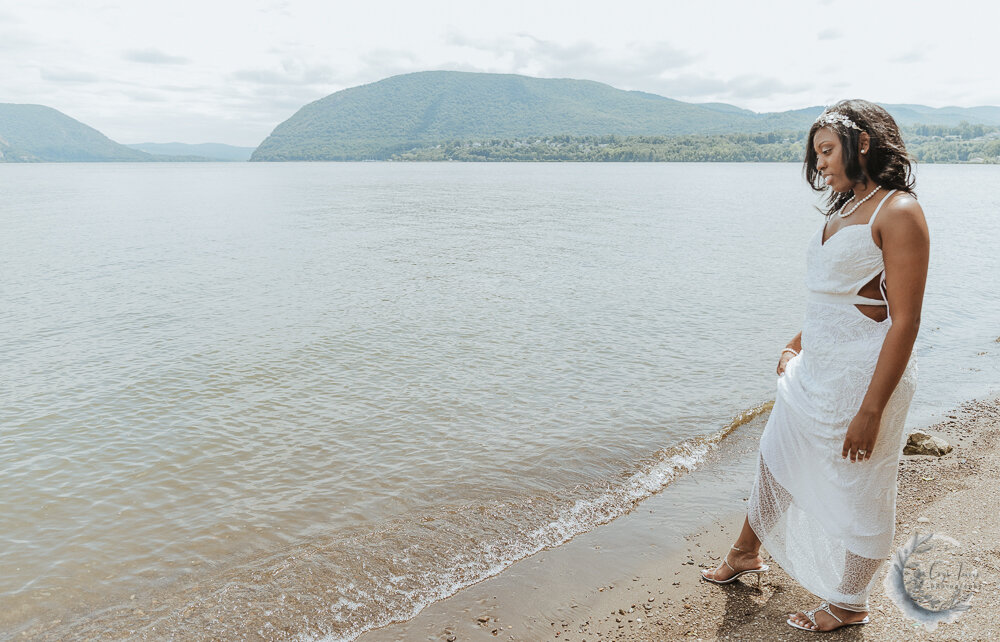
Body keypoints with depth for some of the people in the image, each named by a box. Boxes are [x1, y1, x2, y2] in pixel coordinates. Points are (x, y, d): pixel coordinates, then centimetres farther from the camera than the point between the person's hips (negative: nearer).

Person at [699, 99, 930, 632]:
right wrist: (795, 346, 17)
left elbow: (904, 321, -21)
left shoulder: (898, 212, -17)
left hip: (864, 375, -8)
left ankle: (848, 604, 32)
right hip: (813, 370, 9)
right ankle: (745, 555, 42)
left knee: (857, 492, 9)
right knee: (776, 462, 20)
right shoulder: (844, 211, 10)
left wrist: (870, 411, -23)